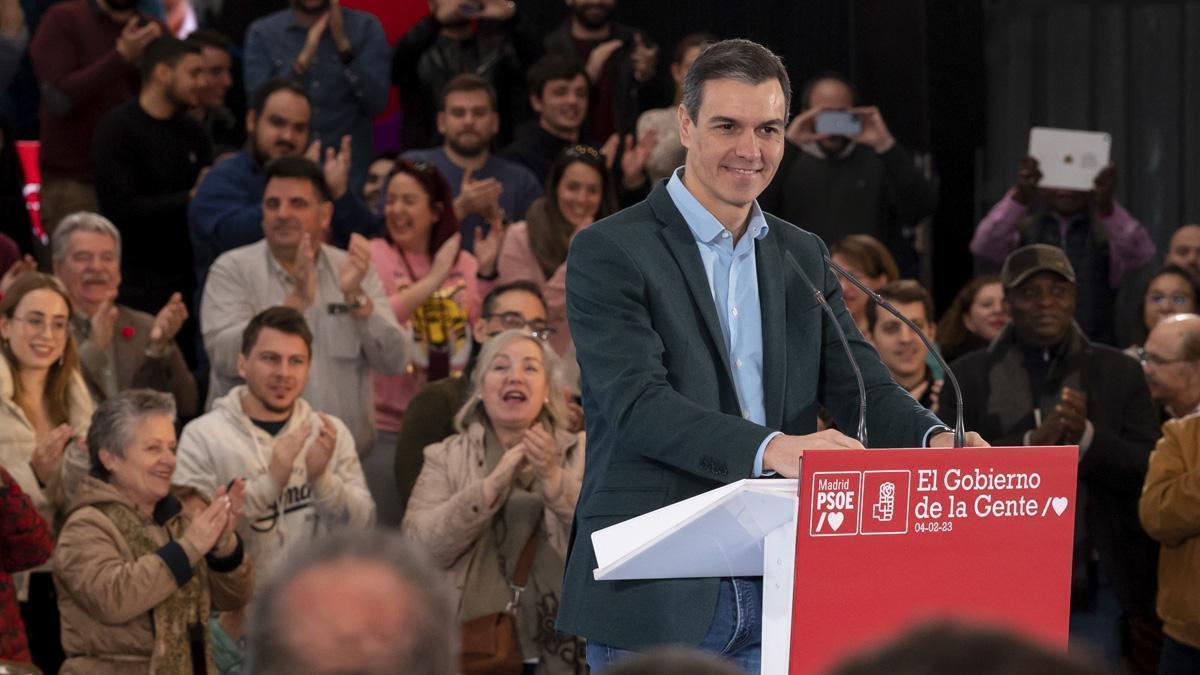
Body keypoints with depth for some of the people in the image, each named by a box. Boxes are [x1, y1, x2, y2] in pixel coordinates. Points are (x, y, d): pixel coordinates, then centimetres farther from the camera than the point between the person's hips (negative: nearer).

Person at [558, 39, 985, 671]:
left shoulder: (803, 257, 15)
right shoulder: (608, 252, -5)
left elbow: (861, 386, 6)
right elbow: (638, 405, -18)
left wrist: (936, 440, -18)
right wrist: (772, 448, -33)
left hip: (774, 596, 5)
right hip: (654, 599, -5)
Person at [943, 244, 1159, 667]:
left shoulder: (1118, 373, 7)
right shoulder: (969, 376, 6)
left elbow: (1150, 470, -1)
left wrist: (1087, 437, -19)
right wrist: (1032, 442, -19)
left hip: (1093, 586, 0)